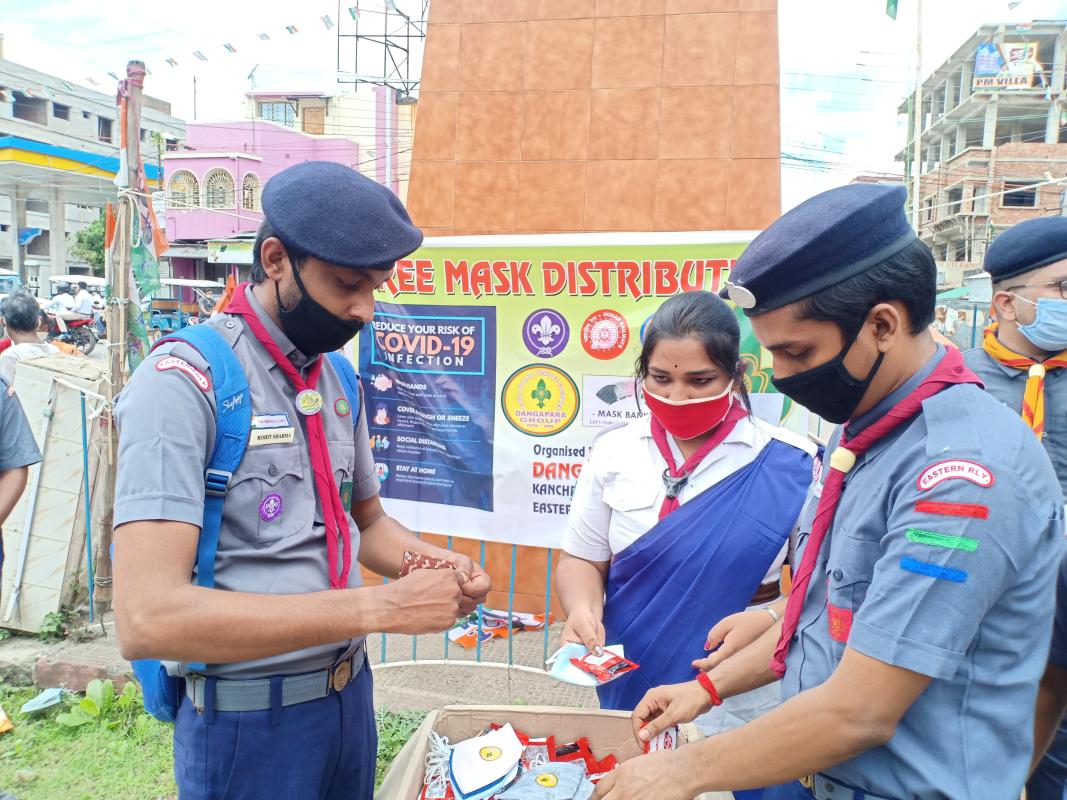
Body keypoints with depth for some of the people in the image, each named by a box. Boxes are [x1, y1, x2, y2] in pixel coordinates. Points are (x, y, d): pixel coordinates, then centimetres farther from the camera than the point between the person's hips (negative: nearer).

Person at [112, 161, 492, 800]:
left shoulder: (338, 381, 3)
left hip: (350, 693, 7)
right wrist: (379, 608, -29)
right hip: (249, 720, -6)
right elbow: (147, 618, -28)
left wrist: (438, 567, -7)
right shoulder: (184, 381, -19)